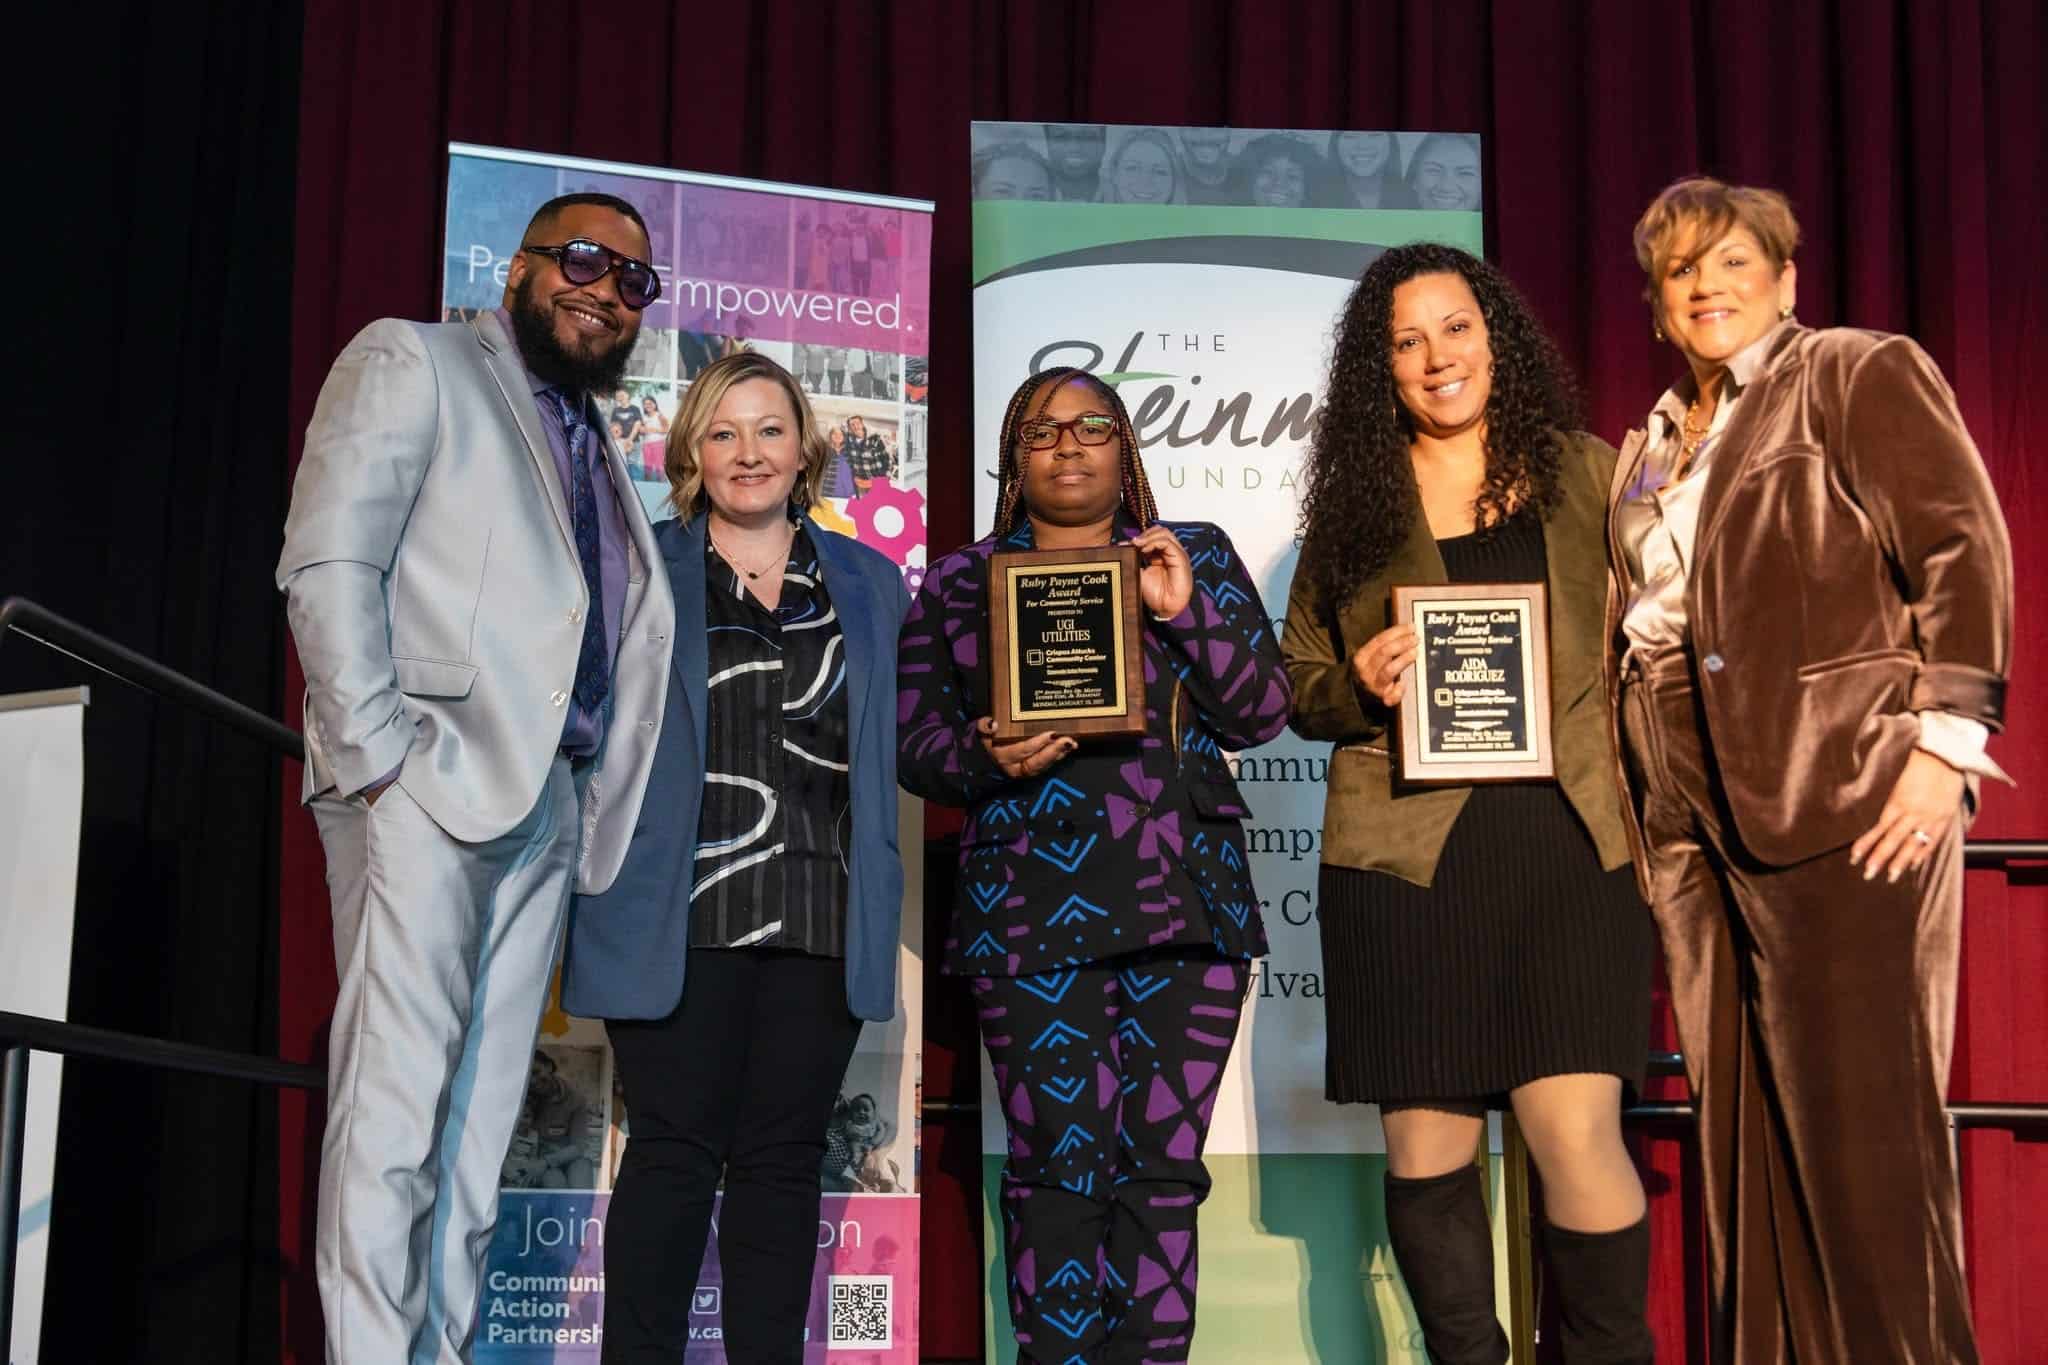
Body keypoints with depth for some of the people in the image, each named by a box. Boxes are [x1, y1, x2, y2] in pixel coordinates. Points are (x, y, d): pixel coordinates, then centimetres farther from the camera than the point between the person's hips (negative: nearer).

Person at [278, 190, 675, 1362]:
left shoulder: (598, 446, 25)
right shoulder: (412, 362, 5)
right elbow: (326, 563, -6)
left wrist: (599, 797, 7)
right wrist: (377, 757, -15)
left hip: (548, 803, 7)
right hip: (428, 783, -7)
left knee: (483, 1118, 4)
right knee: (394, 1102, -11)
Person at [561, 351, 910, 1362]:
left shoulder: (871, 586, 16)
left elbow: (903, 748, 16)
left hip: (818, 924, 2)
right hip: (681, 917, -2)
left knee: (782, 1158, 6)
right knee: (674, 1151, -2)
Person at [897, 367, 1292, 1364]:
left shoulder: (1197, 556, 14)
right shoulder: (959, 583, 14)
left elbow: (1260, 713, 7)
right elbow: (914, 740, 10)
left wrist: (1186, 611, -7)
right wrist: (986, 758, -11)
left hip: (1184, 900, 1)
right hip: (1031, 904, -1)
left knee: (1163, 1167, 0)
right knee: (1061, 1168, -6)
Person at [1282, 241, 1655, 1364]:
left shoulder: (1585, 473, 10)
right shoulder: (1351, 505, 11)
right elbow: (1299, 686, 15)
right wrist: (1362, 685, -6)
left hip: (1567, 845, -1)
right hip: (1404, 850, 1)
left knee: (1576, 1137, -9)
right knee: (1424, 1154, 4)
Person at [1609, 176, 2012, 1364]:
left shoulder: (1862, 374, 1)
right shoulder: (1649, 448, 21)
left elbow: (1963, 551, -7)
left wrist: (1944, 739, -14)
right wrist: (1633, 801, 15)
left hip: (1839, 793, -7)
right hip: (1694, 816, 7)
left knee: (1859, 1119, -4)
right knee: (1742, 1126, 8)